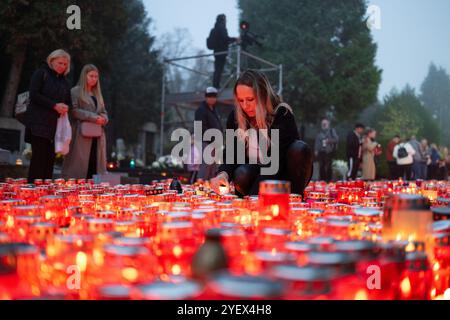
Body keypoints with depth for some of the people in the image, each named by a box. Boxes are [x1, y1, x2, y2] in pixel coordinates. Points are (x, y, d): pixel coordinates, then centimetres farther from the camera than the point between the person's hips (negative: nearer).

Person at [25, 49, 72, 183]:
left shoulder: (64, 82, 22)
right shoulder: (41, 74, 4)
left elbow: (69, 102, 23)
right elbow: (34, 95, -7)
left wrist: (66, 107, -2)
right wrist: (54, 105, -14)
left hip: (56, 125, 5)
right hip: (39, 123, -5)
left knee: (50, 158, -1)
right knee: (39, 156, -11)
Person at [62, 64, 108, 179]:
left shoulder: (98, 94, 24)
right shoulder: (75, 91, 3)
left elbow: (104, 112, 22)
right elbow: (74, 110, -9)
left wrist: (103, 119, -3)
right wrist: (93, 117, -16)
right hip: (81, 134, -6)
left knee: (95, 164, 0)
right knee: (79, 163, -8)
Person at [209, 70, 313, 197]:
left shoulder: (282, 115, -22)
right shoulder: (235, 117, -8)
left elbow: (277, 161, -29)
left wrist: (253, 195, -39)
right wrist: (223, 173, -36)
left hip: (284, 174, -1)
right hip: (257, 171, 2)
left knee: (300, 149, -30)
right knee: (241, 175, -30)